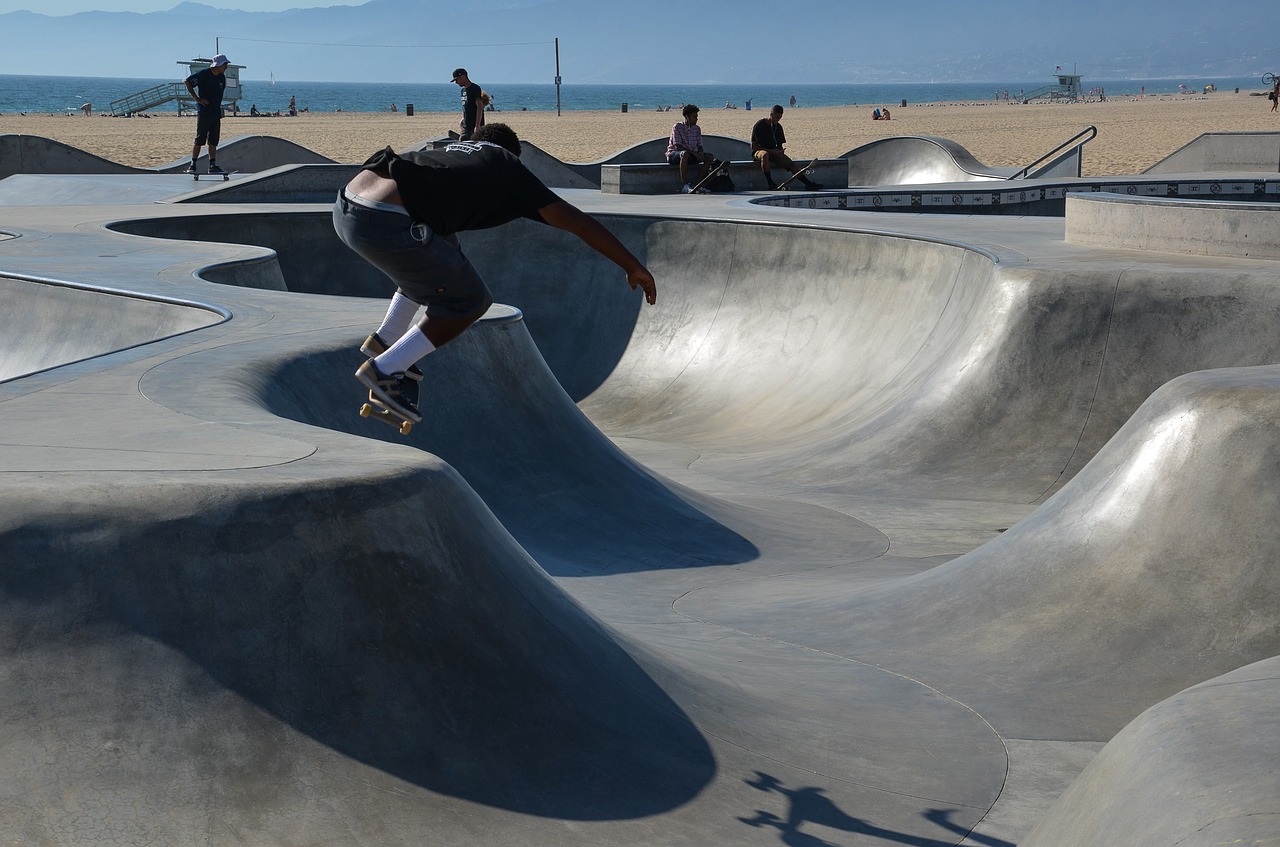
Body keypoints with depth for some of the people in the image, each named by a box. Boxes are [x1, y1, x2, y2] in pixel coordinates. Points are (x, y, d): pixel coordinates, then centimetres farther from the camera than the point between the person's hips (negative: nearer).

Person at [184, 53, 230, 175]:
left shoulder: (222, 77, 10)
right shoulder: (203, 74, -10)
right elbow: (188, 82, -8)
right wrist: (196, 98, -12)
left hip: (216, 113, 7)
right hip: (204, 112, -7)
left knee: (213, 141, 7)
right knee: (199, 141, -5)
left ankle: (213, 166, 10)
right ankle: (192, 165, 1)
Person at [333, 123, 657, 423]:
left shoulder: (450, 151, 33)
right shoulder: (507, 167, 15)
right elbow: (578, 221, 14)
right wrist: (633, 266, 20)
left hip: (345, 207, 8)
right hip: (386, 224, -8)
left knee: (442, 252, 32)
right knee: (471, 301, 10)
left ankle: (385, 340, 25)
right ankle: (386, 370, 4)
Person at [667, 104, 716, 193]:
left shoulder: (697, 129, 8)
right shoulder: (677, 127, -12)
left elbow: (699, 146, 10)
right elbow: (678, 146, -20)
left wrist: (700, 153, -16)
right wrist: (694, 153, -27)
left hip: (691, 155, 7)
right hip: (673, 154, -7)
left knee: (709, 157, -13)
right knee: (684, 154, -41)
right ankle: (684, 185, -44)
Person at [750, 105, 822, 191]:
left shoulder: (778, 127, 10)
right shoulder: (759, 125, -10)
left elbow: (780, 145, 17)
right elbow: (753, 146, -14)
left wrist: (780, 152, -9)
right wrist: (771, 151, -19)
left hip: (773, 152, 6)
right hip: (759, 151, -6)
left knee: (790, 163, -16)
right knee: (765, 155, -43)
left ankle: (808, 183, -20)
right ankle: (770, 184, -40)